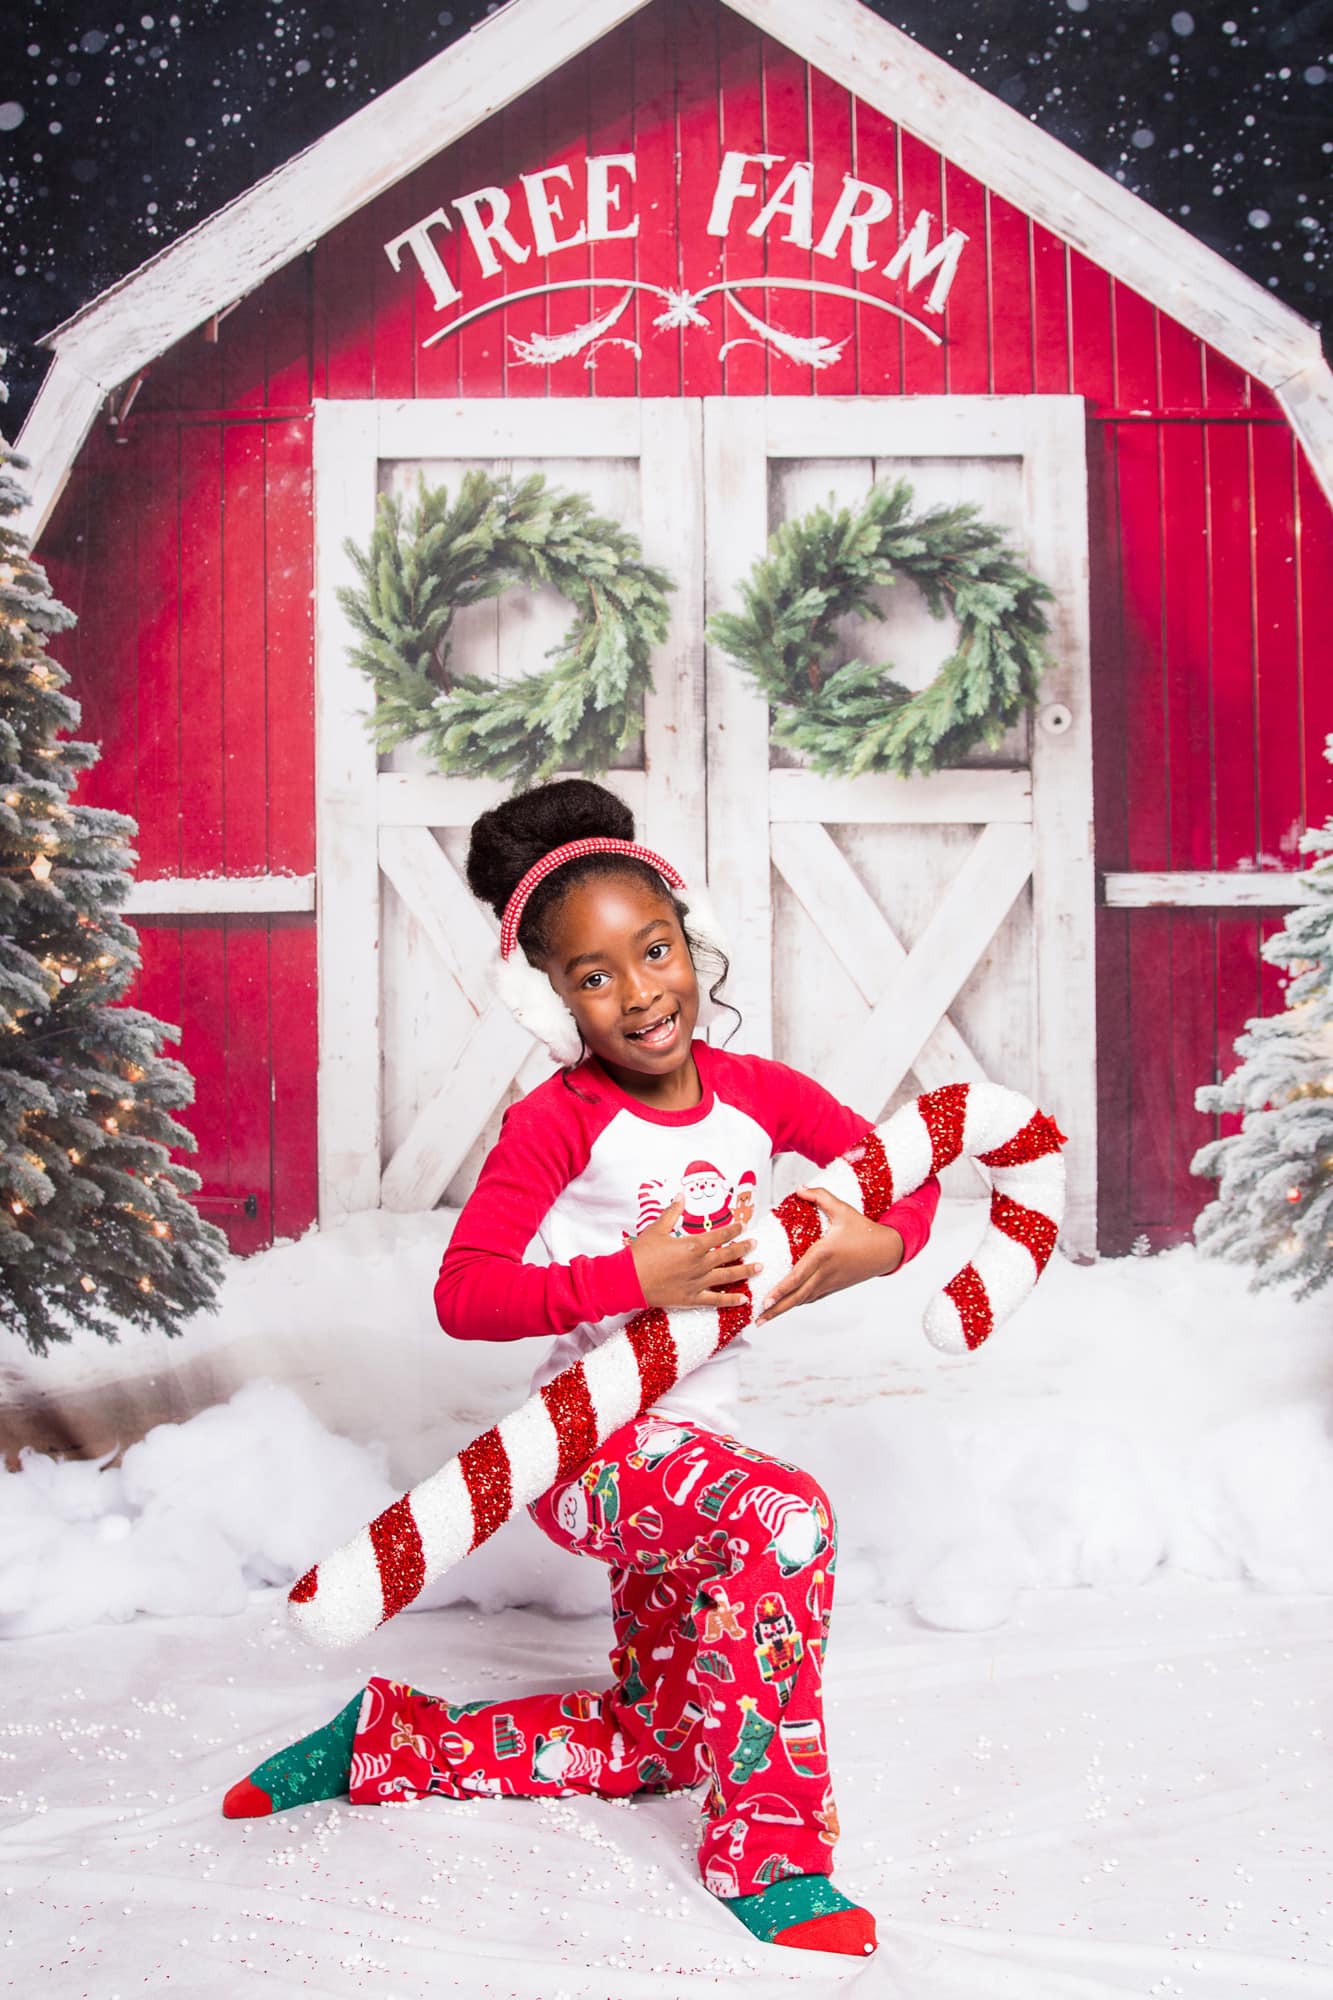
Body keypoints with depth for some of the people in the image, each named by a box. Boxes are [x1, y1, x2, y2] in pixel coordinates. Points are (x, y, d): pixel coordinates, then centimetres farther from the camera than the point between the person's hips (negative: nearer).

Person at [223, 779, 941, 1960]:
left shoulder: (760, 1094, -2)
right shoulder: (555, 1124, -15)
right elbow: (462, 1295, -21)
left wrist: (879, 1244, -12)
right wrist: (634, 1278, -30)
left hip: (690, 1440, 7)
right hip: (588, 1438, -7)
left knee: (654, 1741, 18)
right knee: (782, 1517, -36)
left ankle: (386, 1742, 31)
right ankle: (766, 1849, -21)